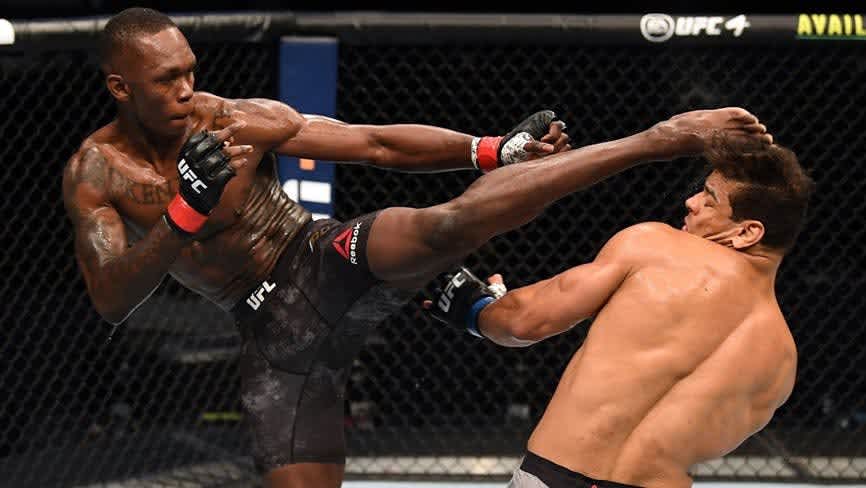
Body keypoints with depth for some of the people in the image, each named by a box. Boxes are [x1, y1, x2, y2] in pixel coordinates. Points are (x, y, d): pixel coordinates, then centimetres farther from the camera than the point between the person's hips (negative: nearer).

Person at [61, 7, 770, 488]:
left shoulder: (243, 121, -5)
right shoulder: (95, 173, -5)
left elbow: (377, 144, -5)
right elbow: (112, 300, -16)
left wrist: (500, 150, -13)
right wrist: (186, 211, -31)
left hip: (327, 261, -2)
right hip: (278, 337, 2)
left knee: (451, 223, -29)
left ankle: (660, 140, -35)